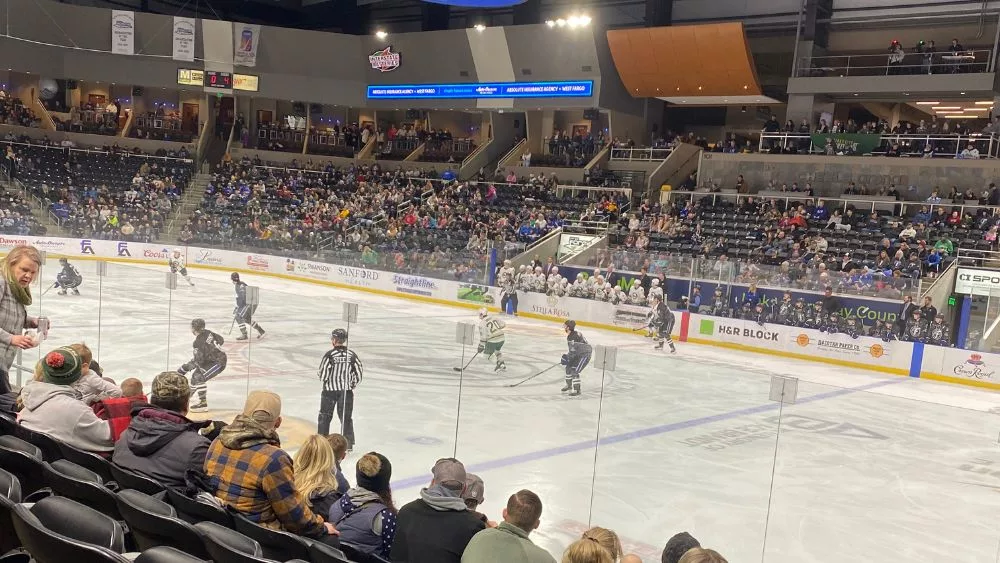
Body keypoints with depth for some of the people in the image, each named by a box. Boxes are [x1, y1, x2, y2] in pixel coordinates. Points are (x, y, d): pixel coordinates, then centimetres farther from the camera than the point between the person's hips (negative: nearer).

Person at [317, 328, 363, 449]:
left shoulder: (329, 355, -15)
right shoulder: (351, 355, -5)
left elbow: (322, 373, -13)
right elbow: (359, 372, -1)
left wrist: (325, 381, 10)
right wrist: (352, 384, 14)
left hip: (330, 390, -3)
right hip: (347, 390, 3)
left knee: (325, 416, 13)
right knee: (346, 417, 11)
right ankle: (348, 443, 10)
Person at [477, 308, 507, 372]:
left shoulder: (482, 323, -5)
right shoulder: (494, 318, 9)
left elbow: (483, 336, -8)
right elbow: (503, 324, 11)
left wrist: (481, 346, 0)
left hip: (493, 340, -6)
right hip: (502, 338, 6)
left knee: (487, 353, 13)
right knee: (496, 350, 32)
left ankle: (500, 364, 0)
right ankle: (503, 365, 25)